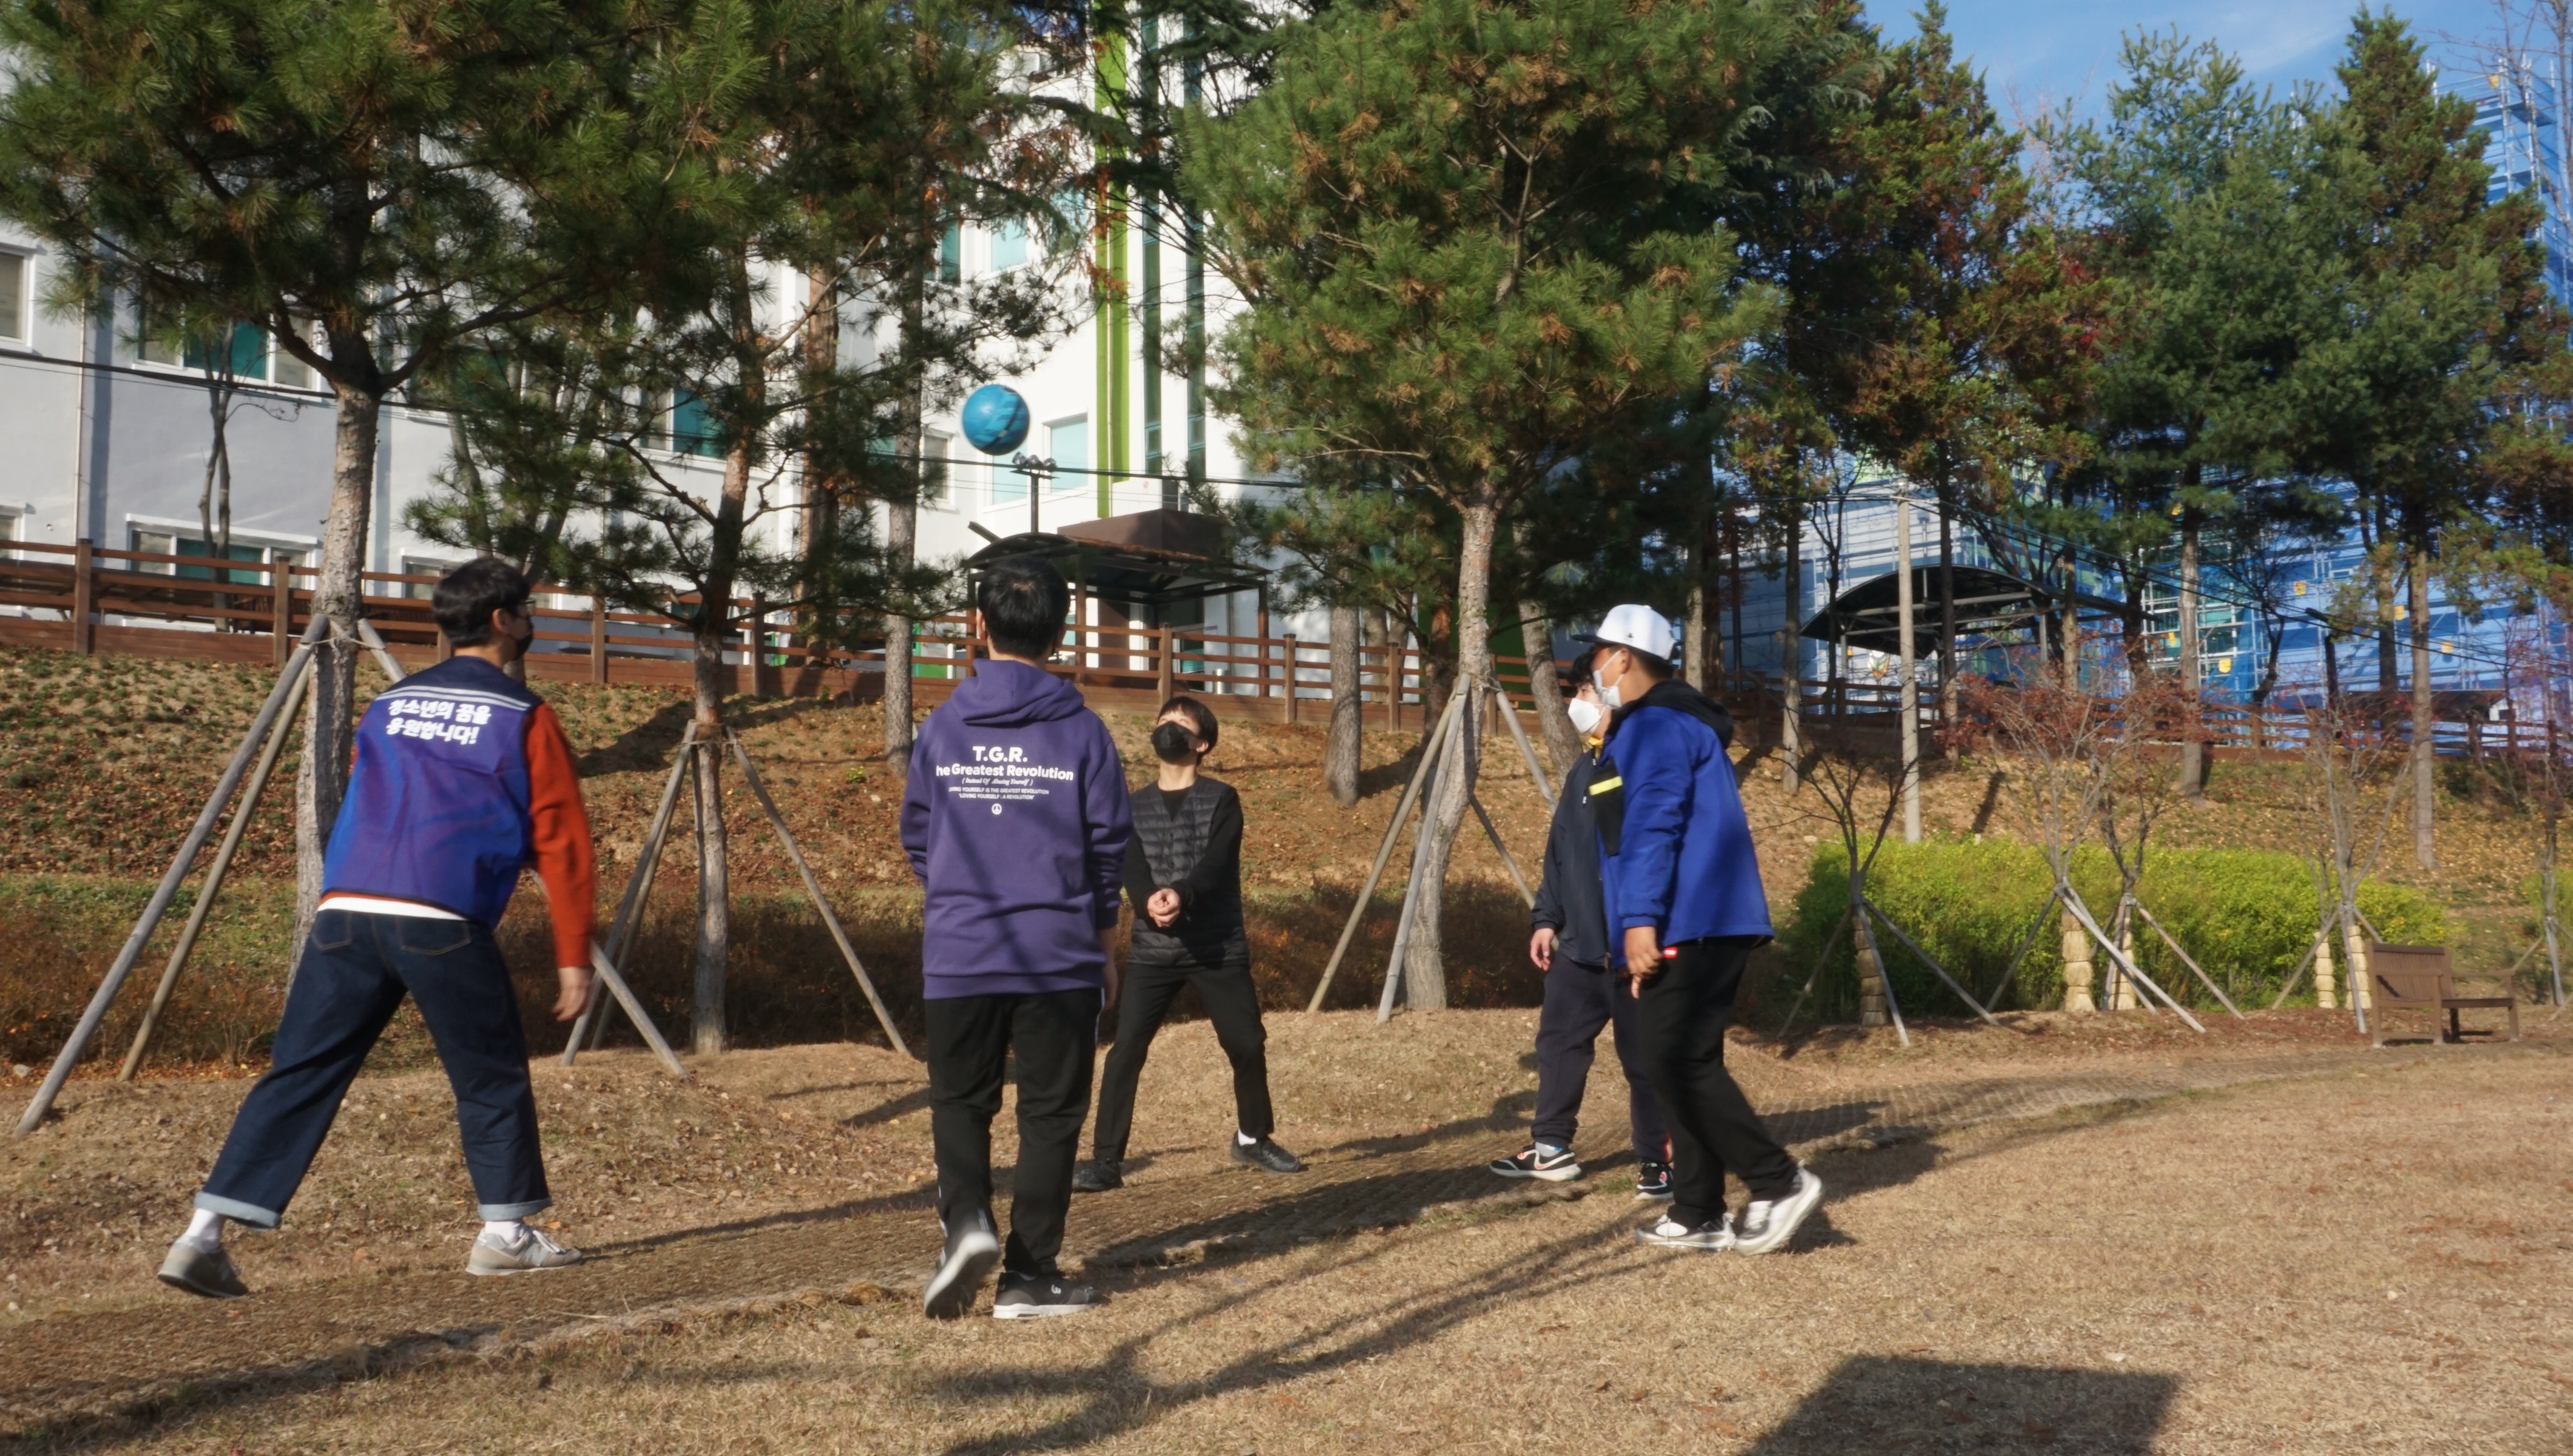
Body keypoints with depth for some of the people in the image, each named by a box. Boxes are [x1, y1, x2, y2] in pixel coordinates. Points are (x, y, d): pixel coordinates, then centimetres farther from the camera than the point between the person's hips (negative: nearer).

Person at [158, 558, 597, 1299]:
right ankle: (506, 1232, 17)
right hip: (442, 922, -5)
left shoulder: (388, 704, 22)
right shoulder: (522, 715, 5)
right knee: (492, 1075, 11)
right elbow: (562, 842, 3)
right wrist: (573, 957, 6)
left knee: (299, 1074, 8)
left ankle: (204, 1234, 4)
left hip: (345, 911, 5)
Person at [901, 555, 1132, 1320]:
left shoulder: (942, 727, 0)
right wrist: (1106, 946, 14)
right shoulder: (1082, 731, -4)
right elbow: (1109, 847, 1)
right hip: (1061, 956, -1)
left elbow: (915, 836, 8)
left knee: (960, 1100, 14)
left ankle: (965, 1217, -10)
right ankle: (1029, 1273, 9)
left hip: (958, 954, 1)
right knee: (1050, 1111, 8)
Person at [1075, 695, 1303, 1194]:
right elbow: (1132, 869, -4)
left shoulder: (1222, 800, 3)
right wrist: (1149, 900, -27)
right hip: (1152, 950, 1)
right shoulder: (1134, 807, 11)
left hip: (1219, 948, -1)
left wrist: (1182, 894, -33)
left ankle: (1254, 1138, 27)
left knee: (1247, 1045, 1)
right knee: (1125, 1051, -9)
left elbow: (1216, 863, -13)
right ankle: (1106, 1161, -4)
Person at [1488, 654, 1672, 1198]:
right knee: (1559, 1042, 13)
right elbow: (1558, 852, 20)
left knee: (1644, 1057, 2)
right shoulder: (1583, 769, 14)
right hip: (1578, 944, 8)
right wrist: (1546, 918, 15)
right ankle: (1551, 1146, 25)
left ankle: (1655, 1159, 13)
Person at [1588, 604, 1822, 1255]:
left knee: (1677, 1062, -12)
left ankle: (1778, 1182, -9)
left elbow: (1652, 828, -20)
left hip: (1688, 926, -11)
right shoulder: (1671, 721, 23)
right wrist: (1644, 925, 26)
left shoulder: (1654, 726, -9)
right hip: (1709, 925, 11)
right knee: (1684, 1064, 11)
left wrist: (1640, 919, -25)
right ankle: (1698, 1214, 13)